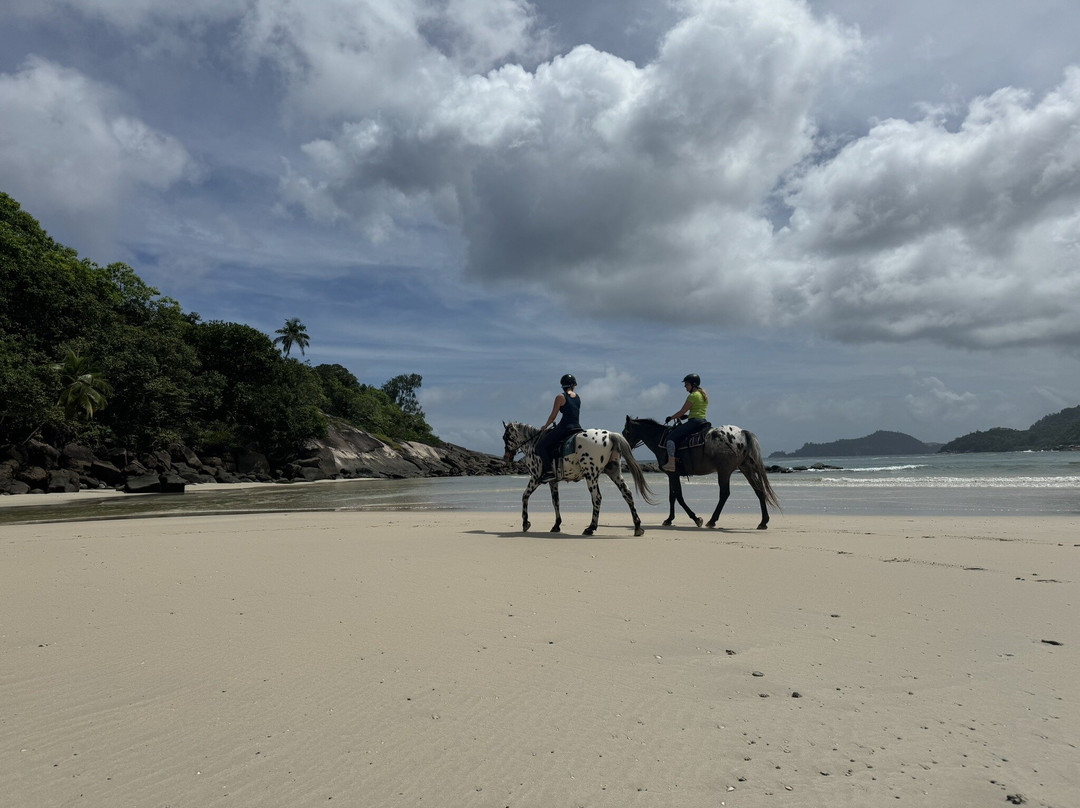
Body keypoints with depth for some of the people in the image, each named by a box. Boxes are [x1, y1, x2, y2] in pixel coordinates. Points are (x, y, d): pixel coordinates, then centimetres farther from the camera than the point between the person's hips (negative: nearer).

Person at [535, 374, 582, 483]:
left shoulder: (560, 397, -3)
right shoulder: (578, 398, 13)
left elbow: (553, 416, -2)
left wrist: (545, 427, 14)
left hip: (564, 428, -7)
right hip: (577, 428, 7)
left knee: (540, 446, 0)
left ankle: (549, 471, -12)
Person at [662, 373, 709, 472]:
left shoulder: (692, 396, -10)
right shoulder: (704, 395, 18)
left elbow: (682, 412, -8)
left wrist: (671, 418, 5)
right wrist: (687, 416, 23)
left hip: (694, 422, -10)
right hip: (703, 421, 10)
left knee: (671, 436, -11)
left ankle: (671, 463, -23)